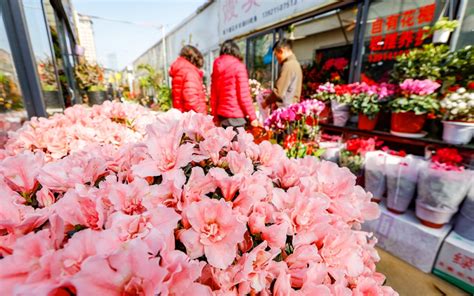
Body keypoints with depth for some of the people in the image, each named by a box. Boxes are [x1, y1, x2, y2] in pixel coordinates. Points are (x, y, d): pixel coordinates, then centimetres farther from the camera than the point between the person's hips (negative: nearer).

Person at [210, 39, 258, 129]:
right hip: (236, 115, -6)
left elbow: (213, 95, 9)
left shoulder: (216, 68, 11)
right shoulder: (238, 66, -5)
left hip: (221, 114, 6)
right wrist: (253, 117, -5)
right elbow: (244, 95, -10)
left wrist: (215, 116, 15)